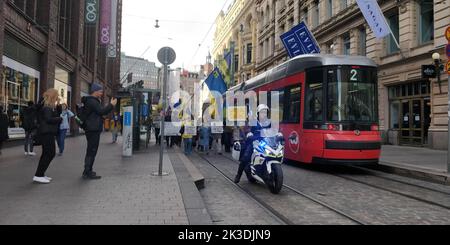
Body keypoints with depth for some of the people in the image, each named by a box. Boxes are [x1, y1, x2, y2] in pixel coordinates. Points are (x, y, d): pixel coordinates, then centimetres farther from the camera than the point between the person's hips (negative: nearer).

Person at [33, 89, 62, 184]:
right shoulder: (46, 106, -14)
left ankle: (40, 174, 20)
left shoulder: (50, 105, 16)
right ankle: (38, 176, -9)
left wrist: (58, 104, 5)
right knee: (50, 153, -11)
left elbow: (57, 114, 15)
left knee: (46, 153, 15)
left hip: (47, 132, 11)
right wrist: (60, 119, -10)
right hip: (47, 132, -11)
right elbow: (48, 119, -23)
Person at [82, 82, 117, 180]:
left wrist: (110, 106, 14)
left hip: (93, 129, 11)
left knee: (91, 151, 16)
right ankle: (87, 173, -6)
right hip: (93, 130, -11)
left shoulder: (93, 101, 20)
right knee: (92, 151, -9)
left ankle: (88, 171, 25)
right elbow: (101, 111, -22)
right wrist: (111, 105, -12)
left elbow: (100, 111, 21)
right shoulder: (92, 101, -13)